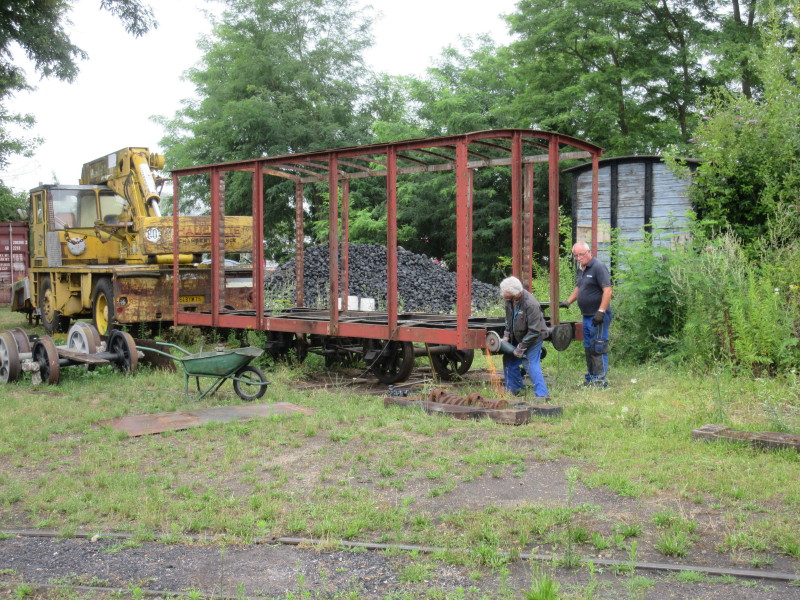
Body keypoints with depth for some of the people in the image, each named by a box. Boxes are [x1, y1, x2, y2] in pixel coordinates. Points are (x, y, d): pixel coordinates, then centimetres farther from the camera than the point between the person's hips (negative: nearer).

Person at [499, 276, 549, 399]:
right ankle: (515, 389, 27)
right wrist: (506, 334, 2)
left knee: (531, 364, -16)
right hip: (517, 337, 8)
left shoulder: (531, 304, -33)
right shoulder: (510, 299, -9)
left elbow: (534, 331, -28)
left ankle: (541, 394, -13)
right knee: (509, 360, 12)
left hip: (533, 338, -8)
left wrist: (521, 348, -22)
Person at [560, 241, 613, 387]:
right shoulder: (581, 269, 15)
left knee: (598, 348, -7)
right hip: (587, 316, 9)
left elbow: (607, 290, -19)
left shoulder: (598, 267, -12)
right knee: (588, 348, 14)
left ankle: (600, 379, -3)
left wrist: (601, 312, -24)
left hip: (598, 316, -9)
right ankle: (590, 378, 23)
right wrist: (568, 302, 15)